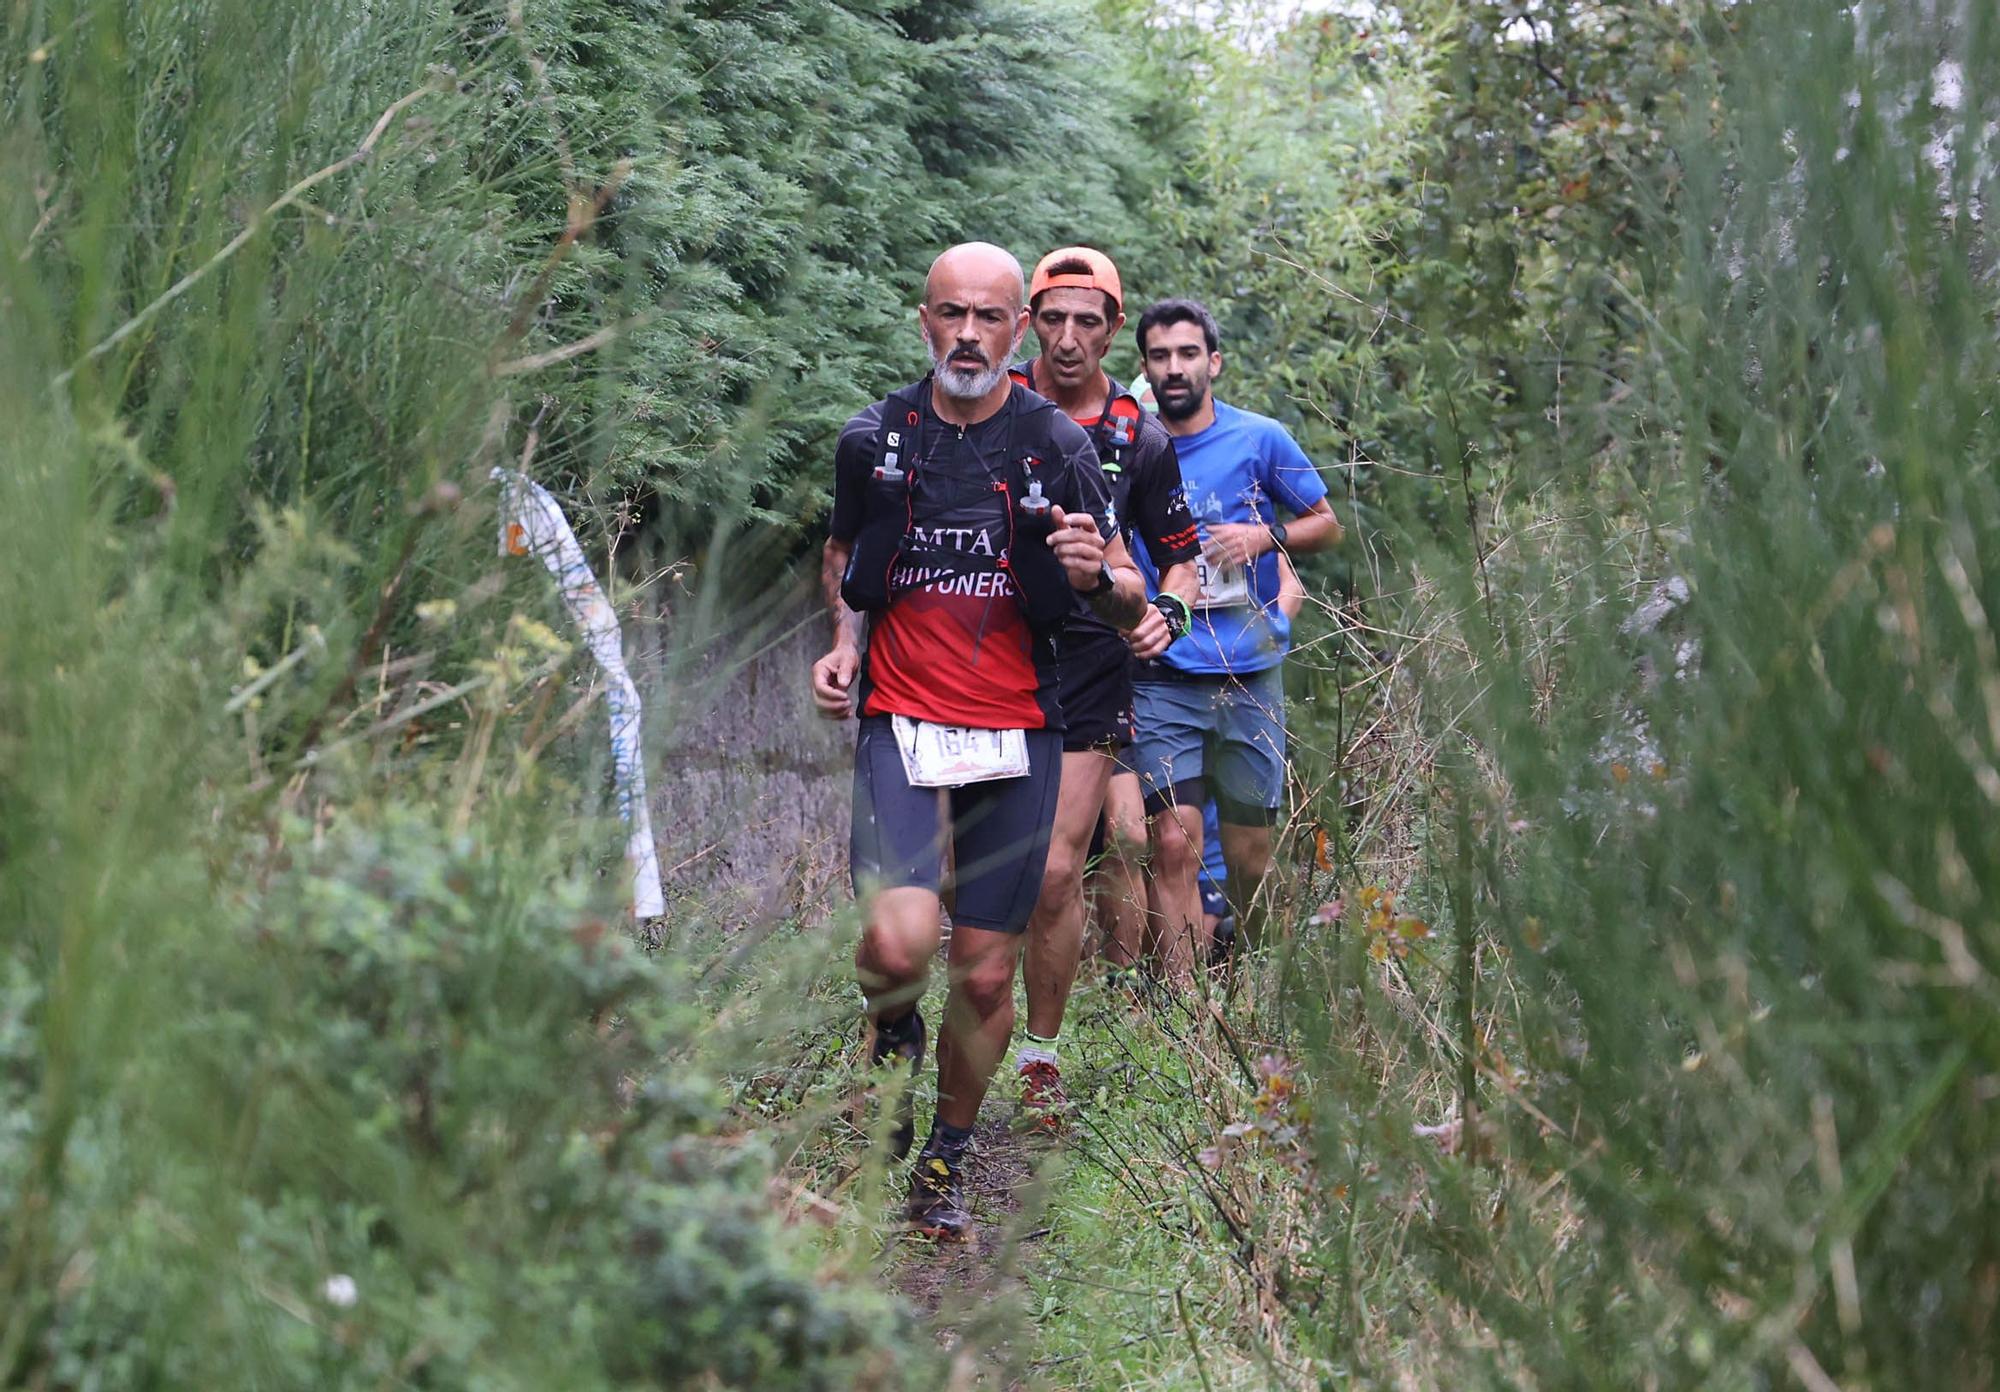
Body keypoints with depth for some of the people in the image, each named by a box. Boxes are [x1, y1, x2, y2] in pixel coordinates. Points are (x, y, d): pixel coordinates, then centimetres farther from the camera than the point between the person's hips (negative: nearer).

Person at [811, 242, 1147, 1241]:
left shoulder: (1058, 446, 1)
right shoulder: (873, 438, 3)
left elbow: (1131, 596, 5)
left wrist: (1095, 575, -18)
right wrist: (843, 640, 3)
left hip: (1016, 740, 1)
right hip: (901, 724, -1)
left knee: (985, 973, 4)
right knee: (900, 942, -22)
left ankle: (947, 1153, 27)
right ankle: (894, 1034, 13)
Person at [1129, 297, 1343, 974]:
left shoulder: (1260, 439, 3)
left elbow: (1326, 524, 11)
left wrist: (1265, 536, -8)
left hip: (1251, 673, 1)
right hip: (1163, 675, -1)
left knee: (1250, 852, 6)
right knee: (1175, 844, -12)